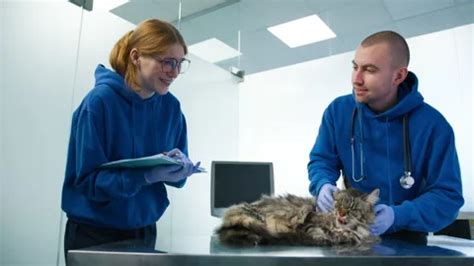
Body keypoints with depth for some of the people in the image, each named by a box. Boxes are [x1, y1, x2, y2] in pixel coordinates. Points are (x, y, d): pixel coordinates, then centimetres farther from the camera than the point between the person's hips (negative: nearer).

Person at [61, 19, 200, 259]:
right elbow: (88, 179, -19)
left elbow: (176, 175, 2)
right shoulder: (99, 101, -18)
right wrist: (146, 175, -32)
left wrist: (180, 167, -21)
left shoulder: (171, 107, -3)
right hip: (94, 232, -5)